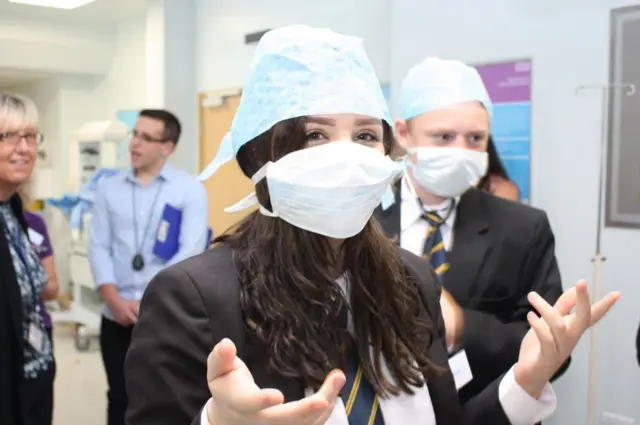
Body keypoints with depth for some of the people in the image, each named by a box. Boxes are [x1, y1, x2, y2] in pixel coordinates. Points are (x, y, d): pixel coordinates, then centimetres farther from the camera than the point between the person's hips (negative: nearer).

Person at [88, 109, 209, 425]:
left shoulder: (190, 189, -3)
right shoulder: (109, 188, 7)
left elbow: (191, 251, -10)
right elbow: (98, 247, 3)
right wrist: (114, 299, -11)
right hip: (117, 315, 3)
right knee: (119, 398, 13)